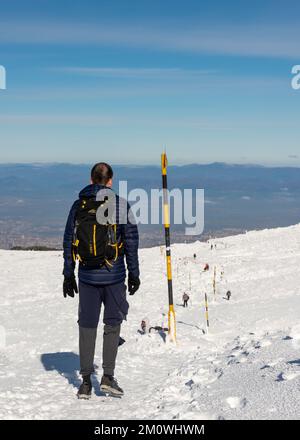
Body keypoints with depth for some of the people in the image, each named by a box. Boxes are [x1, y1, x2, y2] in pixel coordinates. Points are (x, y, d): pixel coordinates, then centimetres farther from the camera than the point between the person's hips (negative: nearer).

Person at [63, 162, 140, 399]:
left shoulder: (78, 205, 4)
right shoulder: (121, 205, -3)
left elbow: (69, 242, 5)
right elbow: (131, 241, -4)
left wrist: (68, 275, 11)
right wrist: (134, 273, 4)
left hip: (87, 276, 2)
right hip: (114, 275, -2)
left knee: (87, 326, 9)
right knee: (113, 324, 9)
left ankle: (86, 381, 12)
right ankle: (108, 376, 5)